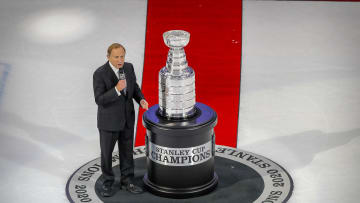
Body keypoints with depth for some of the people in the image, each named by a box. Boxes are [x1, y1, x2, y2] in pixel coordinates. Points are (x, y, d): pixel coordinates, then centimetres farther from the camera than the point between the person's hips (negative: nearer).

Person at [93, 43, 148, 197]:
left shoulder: (128, 67, -6)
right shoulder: (100, 74, -23)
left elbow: (134, 87, 9)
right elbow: (99, 100, -24)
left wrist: (141, 100, -10)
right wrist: (117, 90, -38)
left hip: (127, 117, 5)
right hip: (108, 120, -4)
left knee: (127, 150, 15)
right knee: (106, 152, 11)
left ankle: (127, 181, 30)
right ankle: (108, 182, 30)